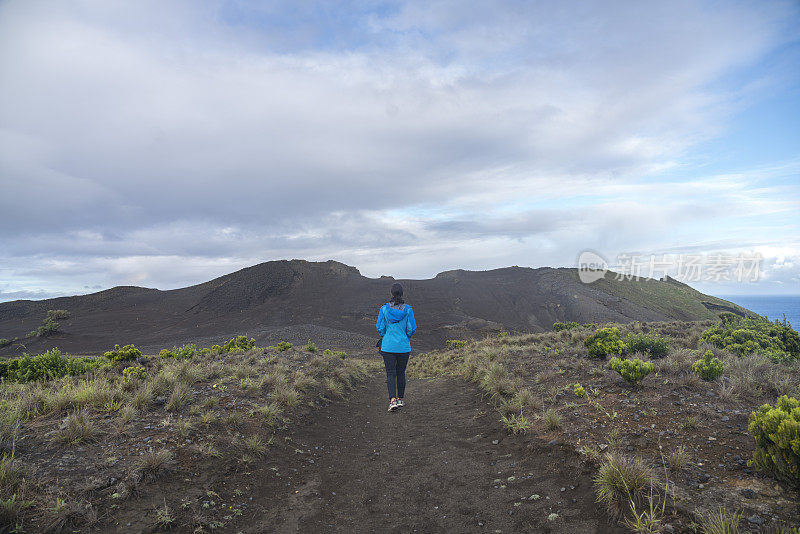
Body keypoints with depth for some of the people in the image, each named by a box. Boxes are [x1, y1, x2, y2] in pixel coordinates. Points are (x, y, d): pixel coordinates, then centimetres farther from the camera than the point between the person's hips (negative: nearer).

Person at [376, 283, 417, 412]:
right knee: (401, 373, 15)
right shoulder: (407, 309, -6)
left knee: (390, 374, 2)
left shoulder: (384, 308, -6)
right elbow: (412, 329, -5)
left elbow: (380, 328, -4)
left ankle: (393, 400, -13)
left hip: (388, 346, -1)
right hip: (404, 346, 1)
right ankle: (400, 399, 25)